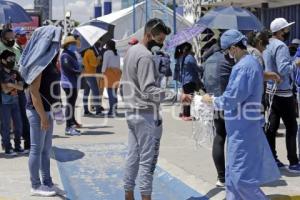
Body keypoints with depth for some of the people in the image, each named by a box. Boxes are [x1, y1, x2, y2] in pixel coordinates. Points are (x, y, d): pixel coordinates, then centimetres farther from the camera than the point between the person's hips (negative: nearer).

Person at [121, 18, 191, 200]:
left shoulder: (132, 51, 13)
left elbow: (126, 83, 19)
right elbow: (149, 91, -24)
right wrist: (177, 96, -27)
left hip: (132, 112, 10)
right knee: (147, 160, -4)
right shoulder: (145, 56, -18)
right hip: (146, 115, -10)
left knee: (133, 157, 13)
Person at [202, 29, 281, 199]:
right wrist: (217, 99, 13)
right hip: (246, 126, 10)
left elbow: (230, 100, -22)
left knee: (242, 177, -5)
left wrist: (211, 100, -4)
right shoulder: (253, 62, 11)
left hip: (243, 129, -10)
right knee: (234, 173, 18)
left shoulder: (243, 67, -22)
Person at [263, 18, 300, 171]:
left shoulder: (268, 46, 10)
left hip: (270, 91, 9)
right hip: (282, 92, -9)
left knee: (272, 126, 11)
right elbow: (283, 69, -26)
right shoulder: (281, 46, -17)